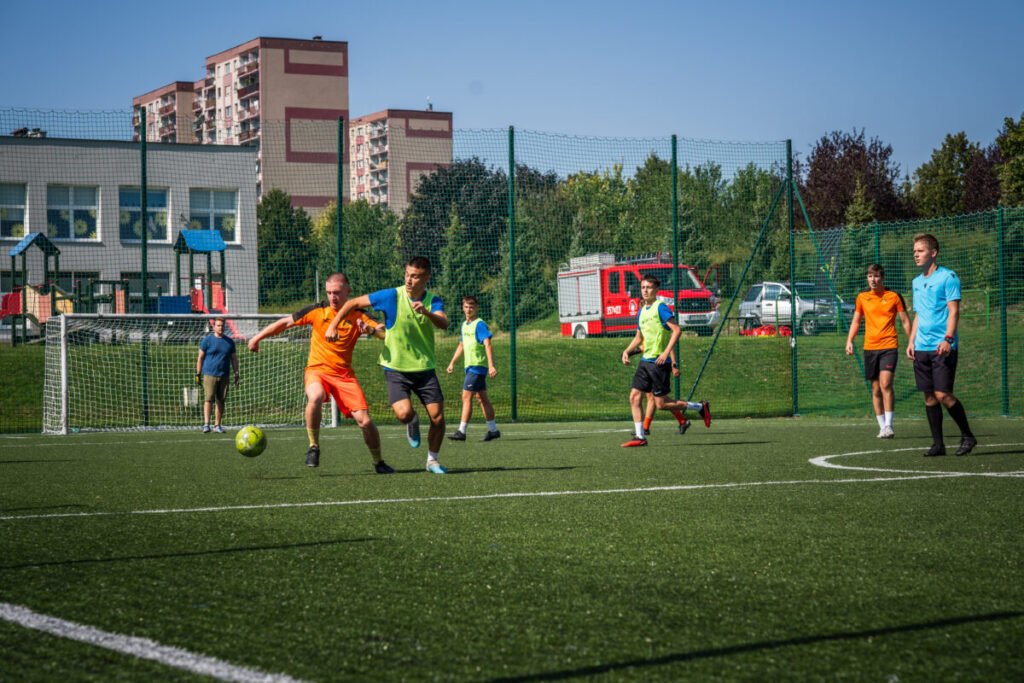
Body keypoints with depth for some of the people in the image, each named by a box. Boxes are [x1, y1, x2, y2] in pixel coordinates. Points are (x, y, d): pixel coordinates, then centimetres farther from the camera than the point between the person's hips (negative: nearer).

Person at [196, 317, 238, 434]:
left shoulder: (229, 342, 12)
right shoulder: (207, 340, 2)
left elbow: (234, 359, 17)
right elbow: (200, 358, 4)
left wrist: (236, 374, 10)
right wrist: (198, 374, 0)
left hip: (224, 376, 4)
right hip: (209, 375, -4)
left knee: (221, 401, 5)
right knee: (209, 399, -13)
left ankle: (217, 425, 13)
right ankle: (206, 424, -17)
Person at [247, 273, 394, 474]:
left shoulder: (358, 316, -2)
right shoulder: (318, 311, -1)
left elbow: (386, 334, -11)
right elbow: (286, 322, 7)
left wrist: (371, 330, -32)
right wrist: (258, 337, 7)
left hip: (344, 374, 1)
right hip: (317, 369, -1)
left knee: (364, 420, -12)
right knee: (315, 397, -36)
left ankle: (378, 463, 12)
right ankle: (313, 447, -16)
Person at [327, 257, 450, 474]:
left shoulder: (433, 301, -1)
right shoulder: (391, 296, -9)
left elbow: (444, 323, -22)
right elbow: (352, 303, 0)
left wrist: (426, 312, -41)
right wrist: (333, 325, -7)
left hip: (425, 369, 2)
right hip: (395, 368, -2)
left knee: (438, 417, -3)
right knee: (404, 414, -22)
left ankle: (432, 460, 21)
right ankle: (413, 423, 17)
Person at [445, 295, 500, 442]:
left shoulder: (480, 324, -11)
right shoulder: (465, 325, 16)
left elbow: (488, 345, -20)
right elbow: (461, 345, 29)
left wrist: (491, 366, -29)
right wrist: (452, 362, 29)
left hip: (478, 366, -9)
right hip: (470, 366, 9)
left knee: (466, 396, -12)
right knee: (481, 398, 9)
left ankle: (461, 431, -12)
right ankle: (493, 430, 14)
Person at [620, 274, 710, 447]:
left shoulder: (660, 307, -9)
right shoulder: (641, 312, 15)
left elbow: (677, 330, -17)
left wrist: (666, 353, -23)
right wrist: (627, 351, 14)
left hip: (659, 362, -8)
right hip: (645, 360, 8)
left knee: (661, 404, -5)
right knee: (634, 397, -1)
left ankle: (700, 407, 12)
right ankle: (640, 437, 3)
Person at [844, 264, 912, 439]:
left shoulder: (893, 297, 1)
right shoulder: (862, 298, 10)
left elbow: (905, 321, 5)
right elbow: (856, 321, 18)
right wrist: (849, 340, 4)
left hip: (889, 347, -4)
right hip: (869, 347, 4)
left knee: (885, 383, -18)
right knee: (876, 389, 5)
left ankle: (888, 425, -15)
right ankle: (882, 427, 12)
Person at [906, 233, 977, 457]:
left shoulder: (947, 277, -4)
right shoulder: (917, 282, 17)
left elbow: (954, 311, -10)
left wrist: (948, 339, -19)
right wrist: (911, 341, 13)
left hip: (942, 348, -7)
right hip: (922, 347, 7)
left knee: (943, 394, -10)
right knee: (929, 396, 4)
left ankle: (967, 436, 6)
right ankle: (937, 444, 8)